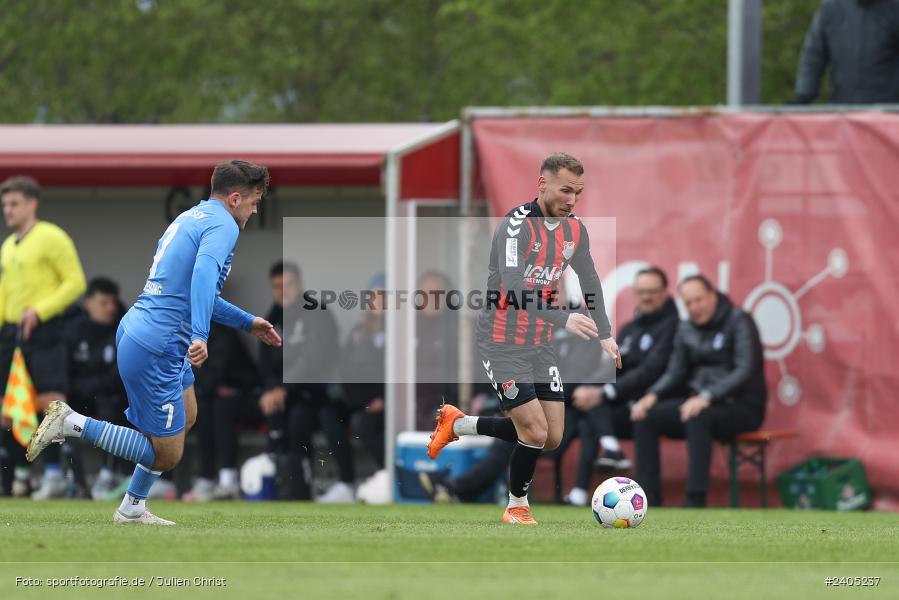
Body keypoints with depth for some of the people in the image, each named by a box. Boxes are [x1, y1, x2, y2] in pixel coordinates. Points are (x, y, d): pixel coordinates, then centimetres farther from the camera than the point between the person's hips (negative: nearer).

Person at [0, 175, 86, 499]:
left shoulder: (51, 238, -4)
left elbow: (75, 283, -9)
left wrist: (39, 311, -17)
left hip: (43, 331, -7)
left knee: (50, 402, -13)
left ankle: (54, 475, -11)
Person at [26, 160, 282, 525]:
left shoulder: (191, 217, 20)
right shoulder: (223, 225, -10)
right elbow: (204, 272, -31)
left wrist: (248, 322, 39)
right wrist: (200, 336, -42)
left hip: (136, 329, 10)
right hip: (156, 348, -10)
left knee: (187, 418, 25)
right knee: (168, 454, -4)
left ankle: (132, 509, 26)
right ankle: (71, 423, -8)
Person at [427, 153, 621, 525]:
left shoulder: (574, 230, 2)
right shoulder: (516, 226, -22)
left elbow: (589, 282, 18)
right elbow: (514, 288, -35)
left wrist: (604, 334, 12)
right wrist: (564, 319, -44)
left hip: (540, 346, 8)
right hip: (503, 345, -8)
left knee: (552, 438, 5)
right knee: (535, 432, -12)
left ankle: (458, 424, 24)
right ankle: (517, 507, 14)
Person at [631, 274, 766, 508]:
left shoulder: (739, 322, -9)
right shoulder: (686, 329, 11)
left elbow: (746, 371, -20)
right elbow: (676, 372, 13)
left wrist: (706, 397, -32)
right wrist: (652, 396, -8)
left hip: (741, 406, -7)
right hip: (700, 401, 7)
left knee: (697, 418, -37)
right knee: (644, 416, -12)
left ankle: (696, 500, -38)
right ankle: (649, 499, -15)